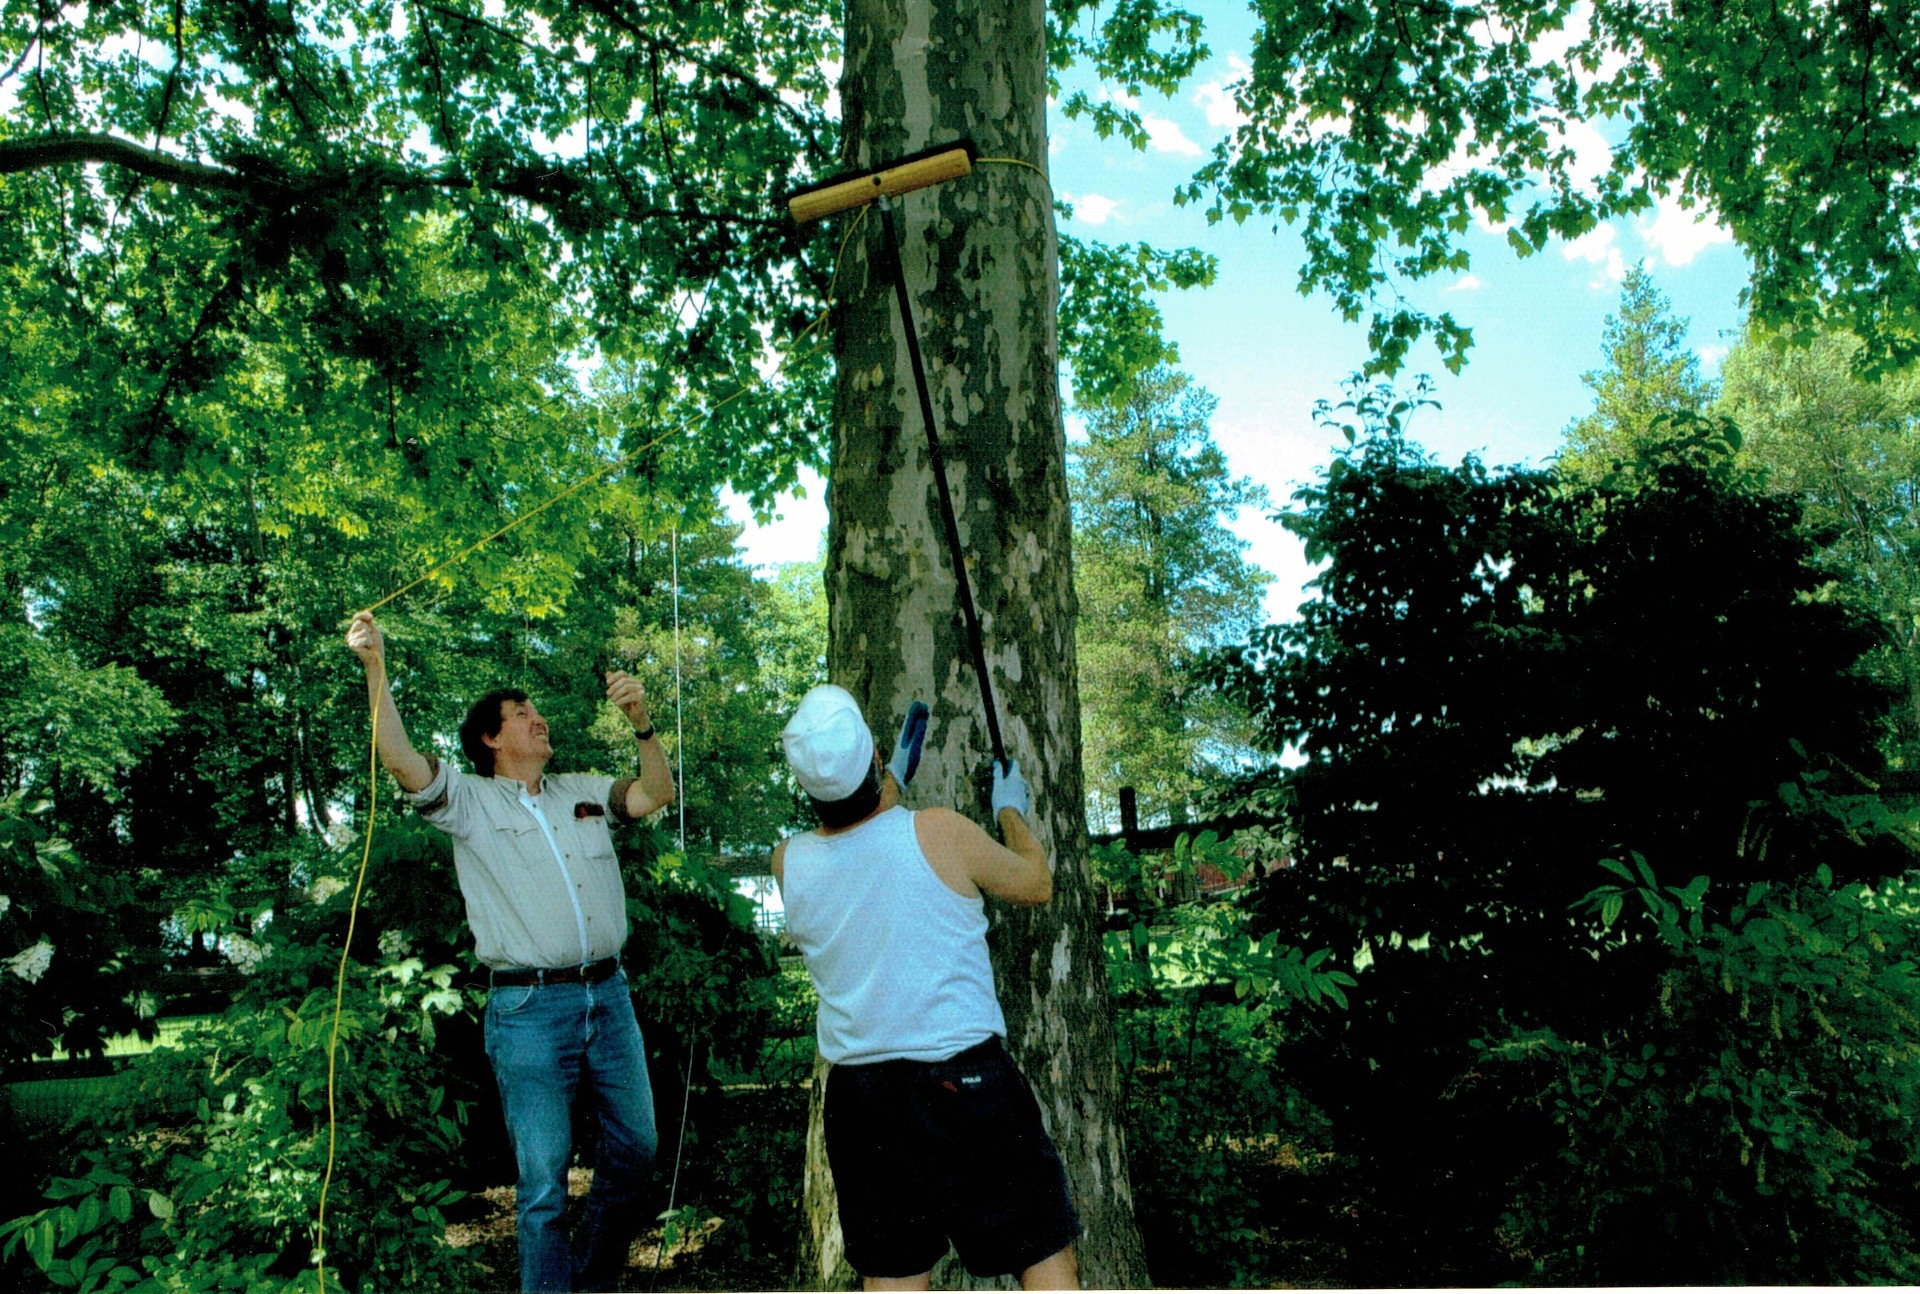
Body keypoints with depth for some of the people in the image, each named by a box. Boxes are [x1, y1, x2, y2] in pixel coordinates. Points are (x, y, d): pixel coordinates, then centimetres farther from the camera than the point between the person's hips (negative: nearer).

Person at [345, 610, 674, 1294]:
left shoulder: (583, 792, 15)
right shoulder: (469, 801, 2)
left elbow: (657, 794, 7)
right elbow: (401, 760, -13)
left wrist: (642, 723, -6)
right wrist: (375, 669, -21)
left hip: (608, 994, 5)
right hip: (528, 1008, -5)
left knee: (636, 1146, 15)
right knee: (543, 1177, 0)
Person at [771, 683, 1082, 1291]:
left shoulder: (789, 863, -1)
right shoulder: (940, 833, -12)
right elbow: (1036, 883, 6)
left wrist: (894, 780, 34)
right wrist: (1011, 811, 24)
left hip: (858, 1096, 4)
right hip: (965, 1082, -4)